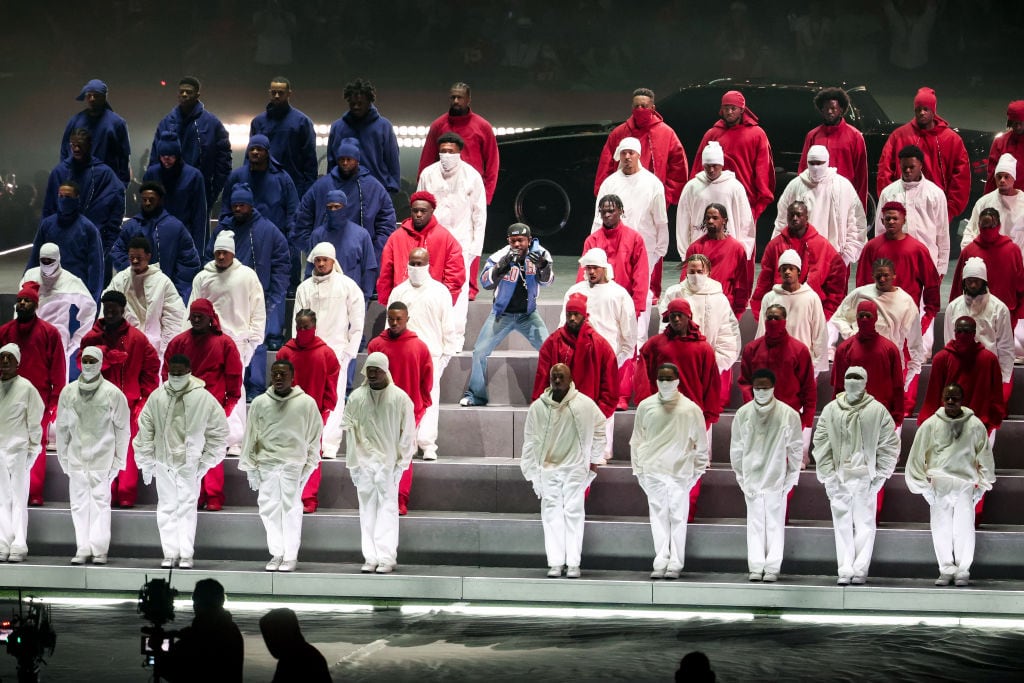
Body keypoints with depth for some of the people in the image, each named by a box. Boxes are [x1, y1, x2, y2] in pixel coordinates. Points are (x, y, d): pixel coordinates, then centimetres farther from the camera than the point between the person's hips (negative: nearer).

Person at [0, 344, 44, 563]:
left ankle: (19, 545, -1)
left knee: (19, 499, -2)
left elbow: (35, 421, -1)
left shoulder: (26, 388, -4)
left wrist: (33, 448, -1)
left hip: (18, 450, -4)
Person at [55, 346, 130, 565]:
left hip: (102, 457, -3)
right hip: (76, 456, 3)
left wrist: (119, 459, -1)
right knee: (79, 504, 2)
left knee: (100, 502, -4)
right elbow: (62, 427, 12)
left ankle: (99, 549, 0)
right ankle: (82, 549, 5)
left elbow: (122, 429, 1)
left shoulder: (112, 393, -2)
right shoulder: (68, 392, 6)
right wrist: (63, 456, 9)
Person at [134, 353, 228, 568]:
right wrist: (146, 462, 5)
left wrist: (207, 461, 0)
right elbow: (145, 430, 6)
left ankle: (186, 554, 4)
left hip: (190, 464, -2)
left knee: (187, 508, -1)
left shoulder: (203, 398, -7)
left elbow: (219, 430, 1)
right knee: (166, 508, 5)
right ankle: (170, 553, 10)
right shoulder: (157, 397, -2)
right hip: (163, 462, 2)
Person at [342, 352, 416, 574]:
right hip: (364, 462, 2)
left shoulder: (400, 398, -2)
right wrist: (353, 463, 2)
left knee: (388, 509, -5)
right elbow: (349, 430, 6)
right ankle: (370, 557, 5)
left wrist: (401, 463, -3)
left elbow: (408, 434, 1)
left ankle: (386, 557, -6)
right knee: (367, 510, 3)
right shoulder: (356, 397, 4)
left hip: (389, 462, -2)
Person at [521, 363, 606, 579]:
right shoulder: (538, 407, -2)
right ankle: (555, 563, 3)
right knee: (551, 514, 0)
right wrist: (530, 470, 5)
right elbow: (530, 440, 5)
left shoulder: (584, 405, -5)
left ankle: (573, 563, 1)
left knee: (573, 513, -3)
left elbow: (599, 429, 10)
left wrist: (593, 459, 11)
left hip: (575, 467, -1)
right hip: (547, 468, 1)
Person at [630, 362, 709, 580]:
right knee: (658, 518, 2)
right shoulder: (646, 406, 5)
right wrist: (638, 469, 9)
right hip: (653, 472, 2)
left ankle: (675, 564, 4)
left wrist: (698, 470, 6)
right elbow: (637, 440, 12)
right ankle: (660, 563, 5)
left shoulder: (691, 409, -1)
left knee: (678, 519, -1)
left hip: (680, 472, -1)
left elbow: (701, 444, 7)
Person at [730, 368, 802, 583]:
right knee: (755, 523, 4)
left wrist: (791, 478, 0)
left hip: (777, 478, -1)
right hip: (751, 479, 1)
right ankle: (755, 567, 8)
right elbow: (736, 448, 8)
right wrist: (741, 476, 6)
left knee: (775, 523, -1)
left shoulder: (788, 414, -4)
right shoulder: (743, 414, 1)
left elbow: (796, 448, 2)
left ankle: (772, 568, 3)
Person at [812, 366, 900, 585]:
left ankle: (860, 569, 6)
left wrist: (879, 474, 0)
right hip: (839, 477, 1)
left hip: (865, 477, -1)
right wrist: (828, 474, 1)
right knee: (842, 524, 2)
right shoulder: (830, 410, 2)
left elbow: (890, 444, 4)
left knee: (865, 524, -1)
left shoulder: (877, 411, -1)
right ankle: (845, 570, 6)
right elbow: (820, 444, 7)